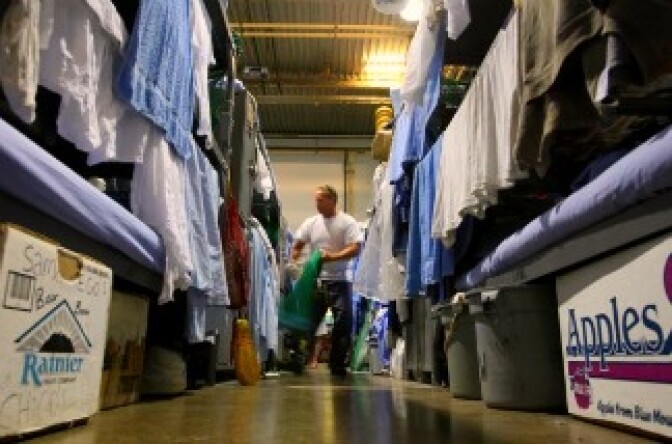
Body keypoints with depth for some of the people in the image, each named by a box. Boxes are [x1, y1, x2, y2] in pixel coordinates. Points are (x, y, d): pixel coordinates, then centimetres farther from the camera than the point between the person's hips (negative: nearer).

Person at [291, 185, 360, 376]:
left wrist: (333, 257, -26)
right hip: (316, 281, 3)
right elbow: (297, 246, 10)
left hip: (340, 281, -2)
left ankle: (337, 363, 11)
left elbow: (355, 248, -14)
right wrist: (293, 264, -6)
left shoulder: (348, 222, -4)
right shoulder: (311, 223, 7)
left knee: (343, 323, -3)